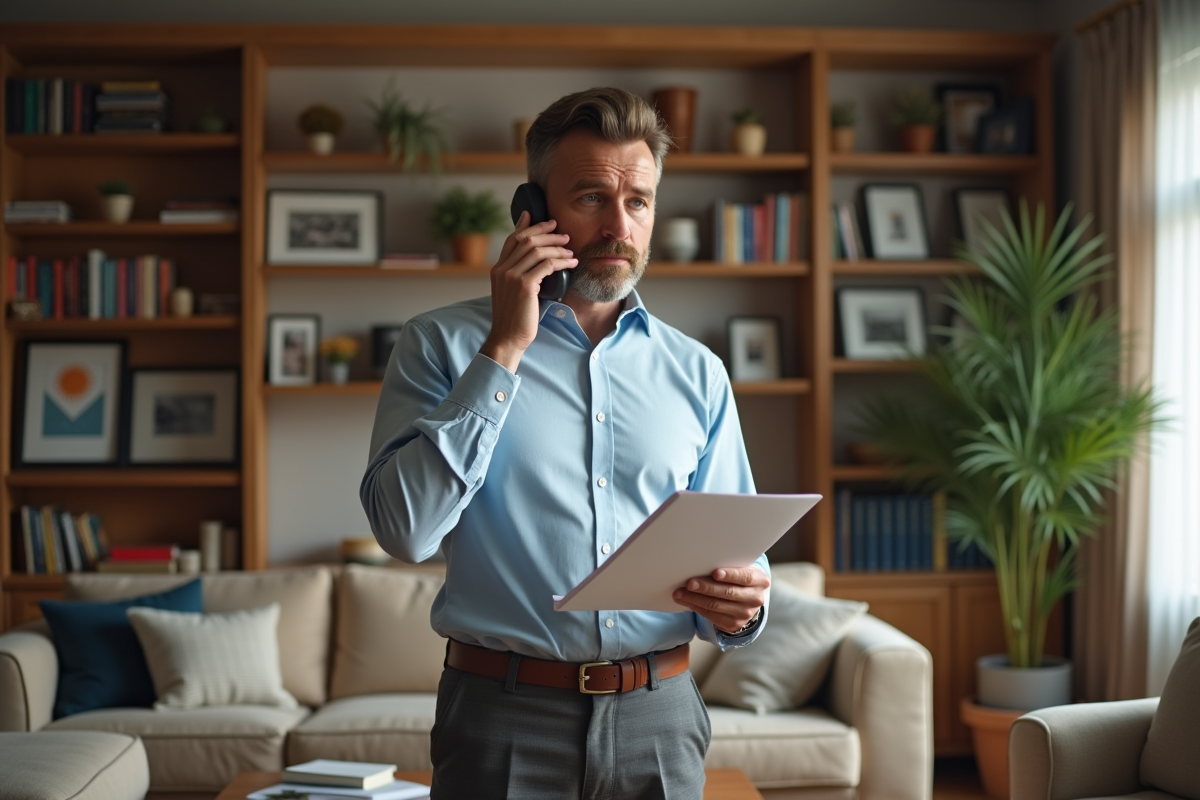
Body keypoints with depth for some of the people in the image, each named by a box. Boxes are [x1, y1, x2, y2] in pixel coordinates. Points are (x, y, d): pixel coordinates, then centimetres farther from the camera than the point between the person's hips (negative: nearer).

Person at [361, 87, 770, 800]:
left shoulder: (696, 373, 7)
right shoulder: (443, 345, -1)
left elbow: (737, 550, 10)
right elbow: (406, 529, -15)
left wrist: (741, 607, -13)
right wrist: (504, 351, -15)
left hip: (660, 721, 3)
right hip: (504, 720, -3)